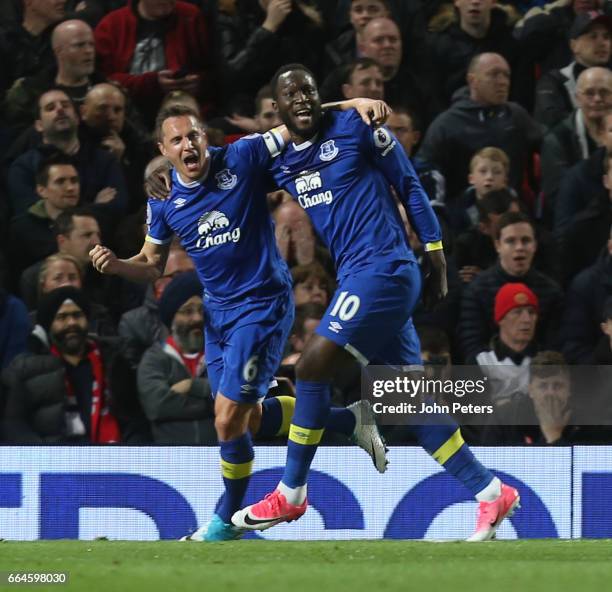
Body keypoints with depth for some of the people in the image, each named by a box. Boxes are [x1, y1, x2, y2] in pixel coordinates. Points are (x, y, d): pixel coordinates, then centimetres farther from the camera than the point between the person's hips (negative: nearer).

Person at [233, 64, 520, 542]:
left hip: (382, 269, -7)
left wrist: (435, 252, -2)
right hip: (356, 275, 7)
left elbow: (409, 186, 0)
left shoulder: (356, 128, -4)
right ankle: (490, 492, 10)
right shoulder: (282, 163, 13)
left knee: (313, 369, -12)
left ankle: (290, 495, -2)